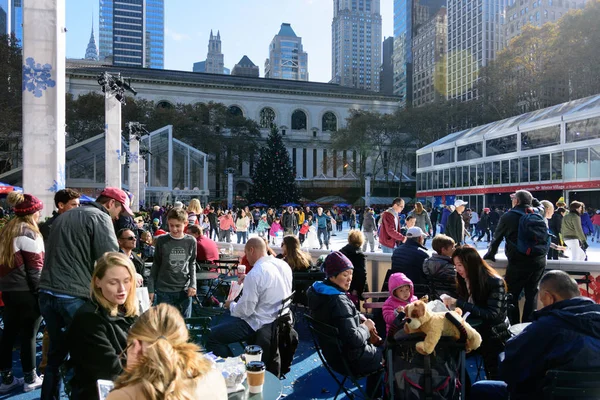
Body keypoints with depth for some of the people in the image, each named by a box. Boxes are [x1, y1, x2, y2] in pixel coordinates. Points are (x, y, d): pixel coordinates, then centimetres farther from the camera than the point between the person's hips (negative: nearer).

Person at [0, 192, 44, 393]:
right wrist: (41, 292, -9)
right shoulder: (28, 232, -13)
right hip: (27, 291, -8)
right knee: (28, 335, 2)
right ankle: (30, 379, 13)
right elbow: (36, 267, -15)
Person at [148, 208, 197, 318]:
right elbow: (156, 265, 4)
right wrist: (151, 289, 2)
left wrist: (193, 284, -1)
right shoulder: (161, 240, -4)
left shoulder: (191, 241, 0)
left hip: (184, 290, 1)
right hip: (164, 290, -1)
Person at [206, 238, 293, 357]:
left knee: (212, 337, -3)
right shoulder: (284, 265, 0)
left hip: (260, 325, -9)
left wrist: (231, 305, 1)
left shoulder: (254, 274, -24)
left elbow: (245, 310, -19)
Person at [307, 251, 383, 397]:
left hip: (332, 353, 8)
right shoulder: (339, 301, -32)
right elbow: (354, 339, -34)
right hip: (351, 360, -8)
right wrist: (366, 327, -16)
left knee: (377, 346, 29)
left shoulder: (318, 291, -4)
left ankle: (372, 394, 40)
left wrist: (359, 318, 0)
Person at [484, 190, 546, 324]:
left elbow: (497, 238, 7)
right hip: (539, 260, 5)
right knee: (531, 294, 11)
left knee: (512, 295, 4)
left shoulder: (508, 216, -2)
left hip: (518, 262, -5)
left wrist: (490, 254, 21)